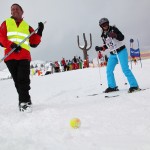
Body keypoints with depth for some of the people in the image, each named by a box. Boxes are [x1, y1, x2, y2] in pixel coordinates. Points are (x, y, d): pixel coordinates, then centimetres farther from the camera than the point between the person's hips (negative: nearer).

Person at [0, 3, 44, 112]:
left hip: (24, 56, 0)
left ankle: (24, 101, -17)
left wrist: (39, 32, 3)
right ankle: (25, 100, 6)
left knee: (23, 79, -15)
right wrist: (11, 45, -13)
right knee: (17, 80, -1)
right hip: (10, 56, 1)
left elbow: (34, 43, 16)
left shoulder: (27, 26, 20)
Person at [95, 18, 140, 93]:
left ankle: (134, 86, -12)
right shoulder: (103, 35, 9)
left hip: (121, 51, -7)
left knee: (125, 69, -16)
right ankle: (112, 86, 19)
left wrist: (115, 35, -34)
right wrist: (100, 48, 6)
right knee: (109, 71, 6)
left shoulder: (113, 29, -8)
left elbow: (122, 37, -18)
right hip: (112, 54, 7)